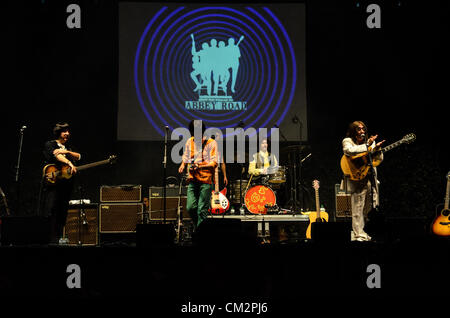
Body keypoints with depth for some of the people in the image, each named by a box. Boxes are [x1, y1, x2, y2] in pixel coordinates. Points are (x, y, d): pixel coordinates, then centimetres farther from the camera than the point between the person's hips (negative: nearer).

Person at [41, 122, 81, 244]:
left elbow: (78, 157, 5)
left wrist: (67, 152, -13)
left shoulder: (68, 147, 21)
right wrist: (69, 163, -36)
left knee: (63, 214, 5)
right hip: (52, 183, -6)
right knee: (50, 213, -10)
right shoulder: (50, 145, 1)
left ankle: (58, 239, 9)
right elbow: (57, 155, -19)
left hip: (66, 184, 6)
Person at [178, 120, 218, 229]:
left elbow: (214, 163, -8)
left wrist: (200, 166, -22)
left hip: (206, 180, -4)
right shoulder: (189, 142, 13)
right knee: (190, 207, -3)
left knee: (202, 210, -7)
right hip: (192, 179, 4)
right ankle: (197, 226, 22)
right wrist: (183, 165, 5)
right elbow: (185, 157, 27)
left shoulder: (211, 143, -2)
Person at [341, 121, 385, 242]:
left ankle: (360, 231, 16)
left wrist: (377, 149, -12)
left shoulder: (370, 141, 17)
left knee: (367, 208, 7)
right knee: (358, 208, -9)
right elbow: (350, 150, -21)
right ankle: (358, 235, -6)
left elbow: (379, 159, 10)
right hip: (357, 179, -6)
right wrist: (368, 145, -19)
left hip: (370, 179, 6)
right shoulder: (347, 141, 2)